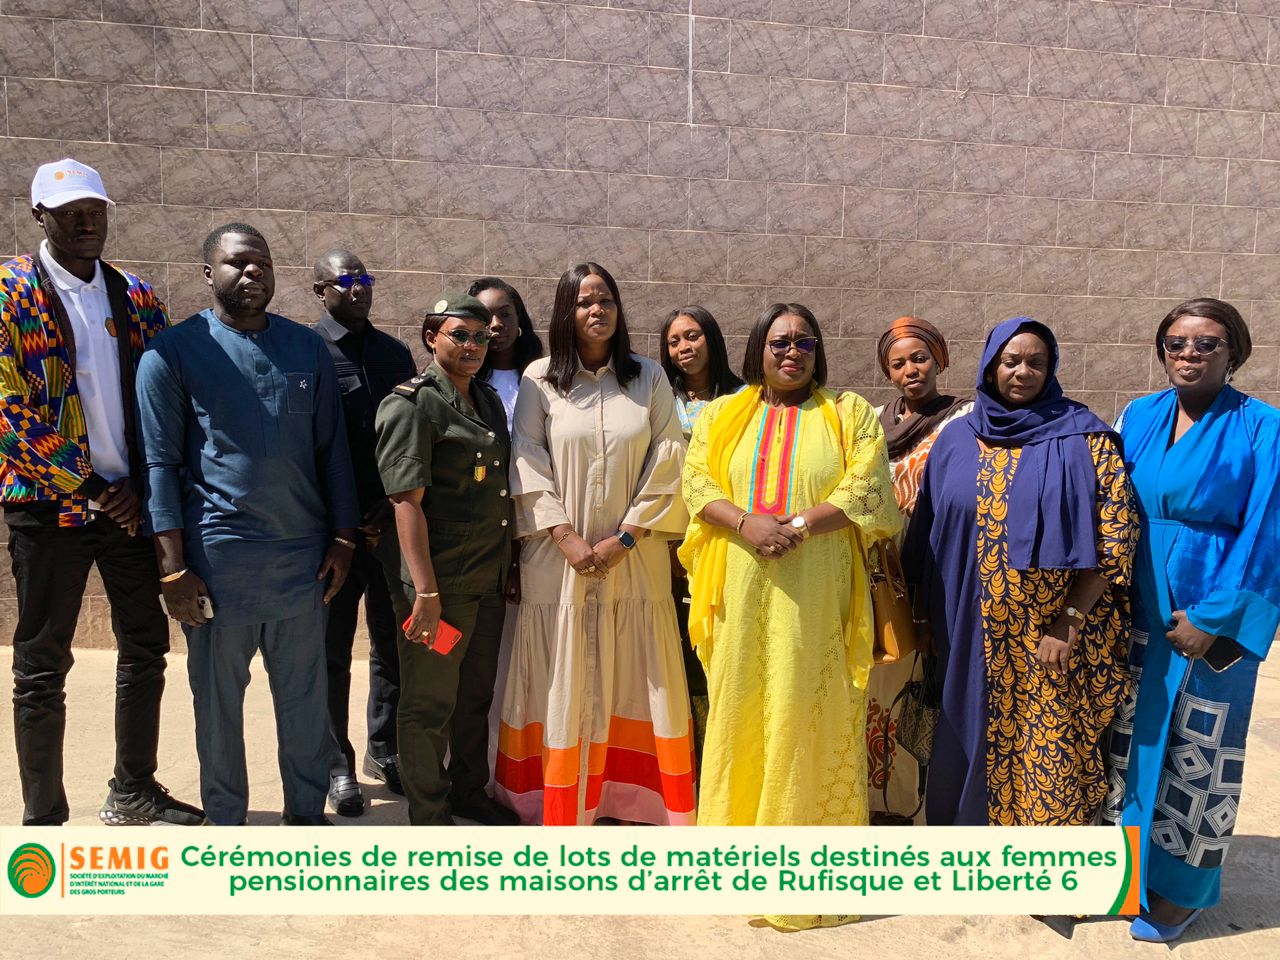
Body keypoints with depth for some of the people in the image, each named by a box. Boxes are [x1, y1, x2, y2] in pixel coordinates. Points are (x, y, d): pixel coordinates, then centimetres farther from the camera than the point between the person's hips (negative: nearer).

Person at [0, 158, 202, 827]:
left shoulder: (135, 296, 8)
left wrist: (138, 485, -4)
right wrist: (86, 488, -12)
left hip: (129, 502, 5)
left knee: (146, 646, 12)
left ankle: (132, 793, 28)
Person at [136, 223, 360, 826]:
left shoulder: (307, 347, 8)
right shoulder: (173, 352, -1)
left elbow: (332, 448, 10)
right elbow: (160, 462, -5)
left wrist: (342, 537, 4)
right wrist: (174, 569, -10)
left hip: (303, 556, 3)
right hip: (218, 560, -3)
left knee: (305, 696, 12)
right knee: (219, 701, 11)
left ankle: (306, 811, 30)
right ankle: (225, 821, 29)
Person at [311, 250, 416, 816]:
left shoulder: (395, 353, 9)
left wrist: (394, 505, -3)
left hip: (392, 525, 4)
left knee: (393, 644, 13)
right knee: (333, 651, 9)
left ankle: (383, 749, 31)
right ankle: (337, 765, 24)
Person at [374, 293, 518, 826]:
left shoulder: (489, 401, 12)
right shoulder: (411, 405, -11)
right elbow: (407, 502, -17)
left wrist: (508, 567, 14)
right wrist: (426, 593, -21)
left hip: (489, 581, 8)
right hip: (440, 582, -7)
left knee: (477, 695, 20)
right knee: (429, 706, 7)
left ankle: (469, 791, 38)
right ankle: (429, 818, 23)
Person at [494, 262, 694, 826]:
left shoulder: (648, 378, 5)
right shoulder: (540, 379, 1)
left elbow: (666, 464, 0)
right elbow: (527, 467, -2)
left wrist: (624, 538, -8)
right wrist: (566, 537, -11)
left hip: (634, 560, 1)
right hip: (560, 559, -1)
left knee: (631, 681, 6)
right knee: (563, 683, 5)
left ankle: (627, 798, 18)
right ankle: (563, 806, 17)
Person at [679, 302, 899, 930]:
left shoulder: (850, 414, 8)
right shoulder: (722, 415, 13)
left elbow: (865, 489, -4)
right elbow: (697, 483, 1)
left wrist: (796, 526, -16)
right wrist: (747, 523, -16)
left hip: (815, 589, -2)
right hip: (740, 586, 2)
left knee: (806, 708, -1)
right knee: (738, 703, 5)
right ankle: (739, 841, 19)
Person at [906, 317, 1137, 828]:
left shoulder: (1082, 439, -3)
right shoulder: (957, 440, 6)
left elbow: (1114, 536, -7)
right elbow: (926, 536, 9)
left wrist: (1068, 623, -13)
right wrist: (929, 617, 8)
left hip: (1052, 639, -3)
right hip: (971, 635, 3)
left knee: (1047, 755, 3)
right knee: (972, 742, 12)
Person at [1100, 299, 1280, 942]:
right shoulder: (1138, 418, 4)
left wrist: (1212, 619, -14)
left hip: (1214, 617, -4)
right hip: (1135, 610, 4)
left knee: (1198, 752, 7)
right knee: (1128, 736, 12)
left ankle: (1182, 887, 25)